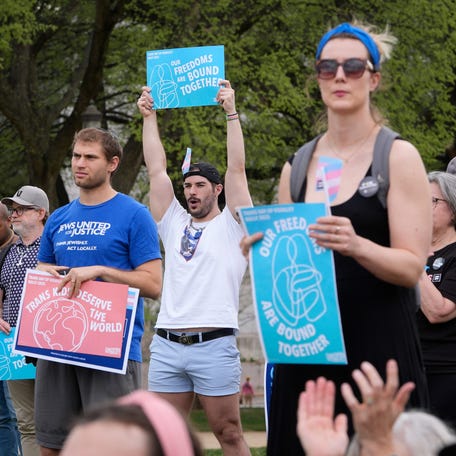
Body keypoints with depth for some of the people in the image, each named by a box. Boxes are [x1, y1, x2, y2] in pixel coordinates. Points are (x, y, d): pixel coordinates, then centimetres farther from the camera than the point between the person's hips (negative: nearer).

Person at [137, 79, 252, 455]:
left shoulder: (231, 224, 7)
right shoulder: (174, 223, 19)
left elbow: (237, 169, -1)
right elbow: (156, 170, 17)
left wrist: (231, 112, -3)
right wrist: (150, 117, 17)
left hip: (214, 344, -5)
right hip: (167, 344, 5)